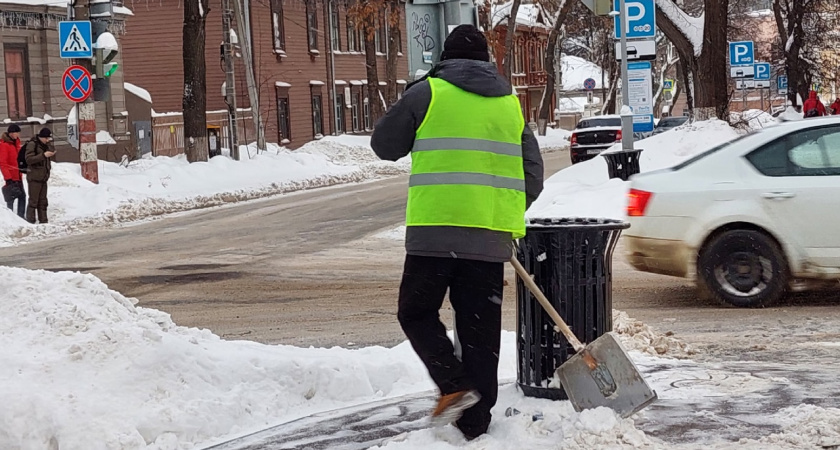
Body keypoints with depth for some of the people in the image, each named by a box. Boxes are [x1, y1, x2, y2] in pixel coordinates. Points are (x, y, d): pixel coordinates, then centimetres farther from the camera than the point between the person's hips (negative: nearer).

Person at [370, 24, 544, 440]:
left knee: (416, 312, 13)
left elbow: (385, 145, 11)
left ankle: (455, 385, -7)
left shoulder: (427, 94, 0)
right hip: (491, 238, 4)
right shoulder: (510, 104, 14)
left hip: (436, 231, -4)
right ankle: (475, 427, 10)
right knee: (480, 331, 9)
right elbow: (532, 176, 14)